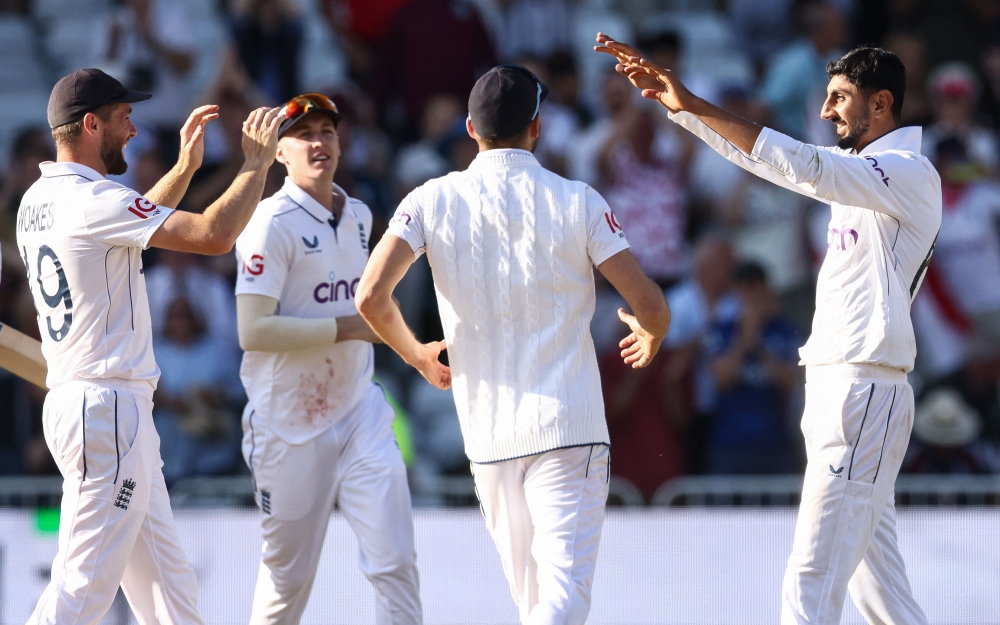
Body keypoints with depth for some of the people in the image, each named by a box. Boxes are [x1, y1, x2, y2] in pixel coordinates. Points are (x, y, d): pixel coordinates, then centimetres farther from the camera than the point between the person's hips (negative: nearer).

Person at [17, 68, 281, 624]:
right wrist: (257, 164, -9)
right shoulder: (93, 200, -17)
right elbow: (214, 236, -21)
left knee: (168, 578, 15)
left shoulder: (38, 202, 13)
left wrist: (186, 167, 22)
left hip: (74, 402, 10)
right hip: (109, 409, -10)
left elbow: (132, 226, 31)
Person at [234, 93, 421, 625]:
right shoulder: (272, 223, -13)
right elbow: (253, 331, -21)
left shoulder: (359, 216, 11)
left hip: (358, 411, 5)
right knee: (288, 577, 4)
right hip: (290, 425, -5)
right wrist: (348, 326, -20)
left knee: (395, 561, -8)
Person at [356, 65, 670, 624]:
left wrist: (418, 356, 11)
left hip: (488, 429, 3)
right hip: (569, 427, -3)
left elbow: (371, 297, -9)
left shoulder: (433, 201, 2)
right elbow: (652, 308, -5)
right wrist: (650, 339, 20)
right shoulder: (577, 202, -2)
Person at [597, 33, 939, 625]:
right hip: (832, 391, 9)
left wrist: (695, 106, -24)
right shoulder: (857, 166, 19)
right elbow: (751, 152, 19)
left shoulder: (912, 174, -10)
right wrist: (673, 99, 7)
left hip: (864, 392, -9)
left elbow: (800, 166, -22)